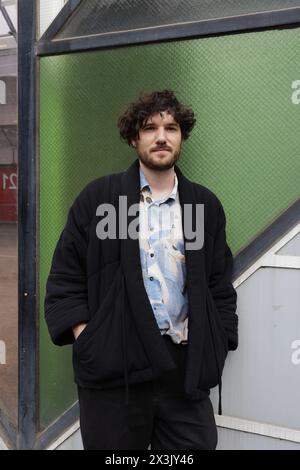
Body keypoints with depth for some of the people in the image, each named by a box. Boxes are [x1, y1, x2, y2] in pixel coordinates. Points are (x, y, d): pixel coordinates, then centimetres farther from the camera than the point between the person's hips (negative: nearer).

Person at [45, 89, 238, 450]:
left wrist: (216, 347, 4)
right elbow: (65, 278, 2)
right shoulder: (98, 197, 3)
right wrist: (86, 340, -7)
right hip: (113, 365, -1)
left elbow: (220, 285, 13)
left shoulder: (206, 204, 10)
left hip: (186, 366, 2)